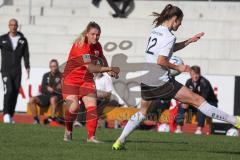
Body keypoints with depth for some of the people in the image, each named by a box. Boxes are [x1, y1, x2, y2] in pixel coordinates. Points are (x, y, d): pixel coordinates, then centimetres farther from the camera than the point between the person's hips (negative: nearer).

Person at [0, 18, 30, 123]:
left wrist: (27, 68, 1)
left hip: (17, 71, 2)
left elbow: (26, 55, 9)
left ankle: (10, 116, 8)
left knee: (15, 93, 1)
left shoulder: (22, 40, 8)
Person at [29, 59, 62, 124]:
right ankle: (36, 120, -12)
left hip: (57, 95, -5)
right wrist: (47, 88, -10)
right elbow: (43, 89, 11)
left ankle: (52, 119, -37)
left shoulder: (61, 76, 2)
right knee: (32, 100, -18)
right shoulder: (46, 75, 15)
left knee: (53, 99, -41)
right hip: (46, 95, 5)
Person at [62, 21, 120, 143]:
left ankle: (91, 136, -11)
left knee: (92, 106, -11)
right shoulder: (80, 46, -23)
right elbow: (91, 68, -31)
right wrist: (110, 69, -31)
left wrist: (108, 70, 1)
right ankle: (68, 131, 8)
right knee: (73, 107, -19)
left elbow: (102, 59, 22)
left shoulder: (97, 46, 1)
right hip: (71, 79, -6)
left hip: (87, 80, 6)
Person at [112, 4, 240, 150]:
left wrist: (190, 41, 25)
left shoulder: (156, 31, 13)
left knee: (143, 111, 26)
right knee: (197, 100, -6)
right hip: (161, 82, -8)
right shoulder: (169, 37, -13)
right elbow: (161, 61, -20)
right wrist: (178, 67, -8)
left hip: (145, 81, 8)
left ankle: (120, 141, 19)